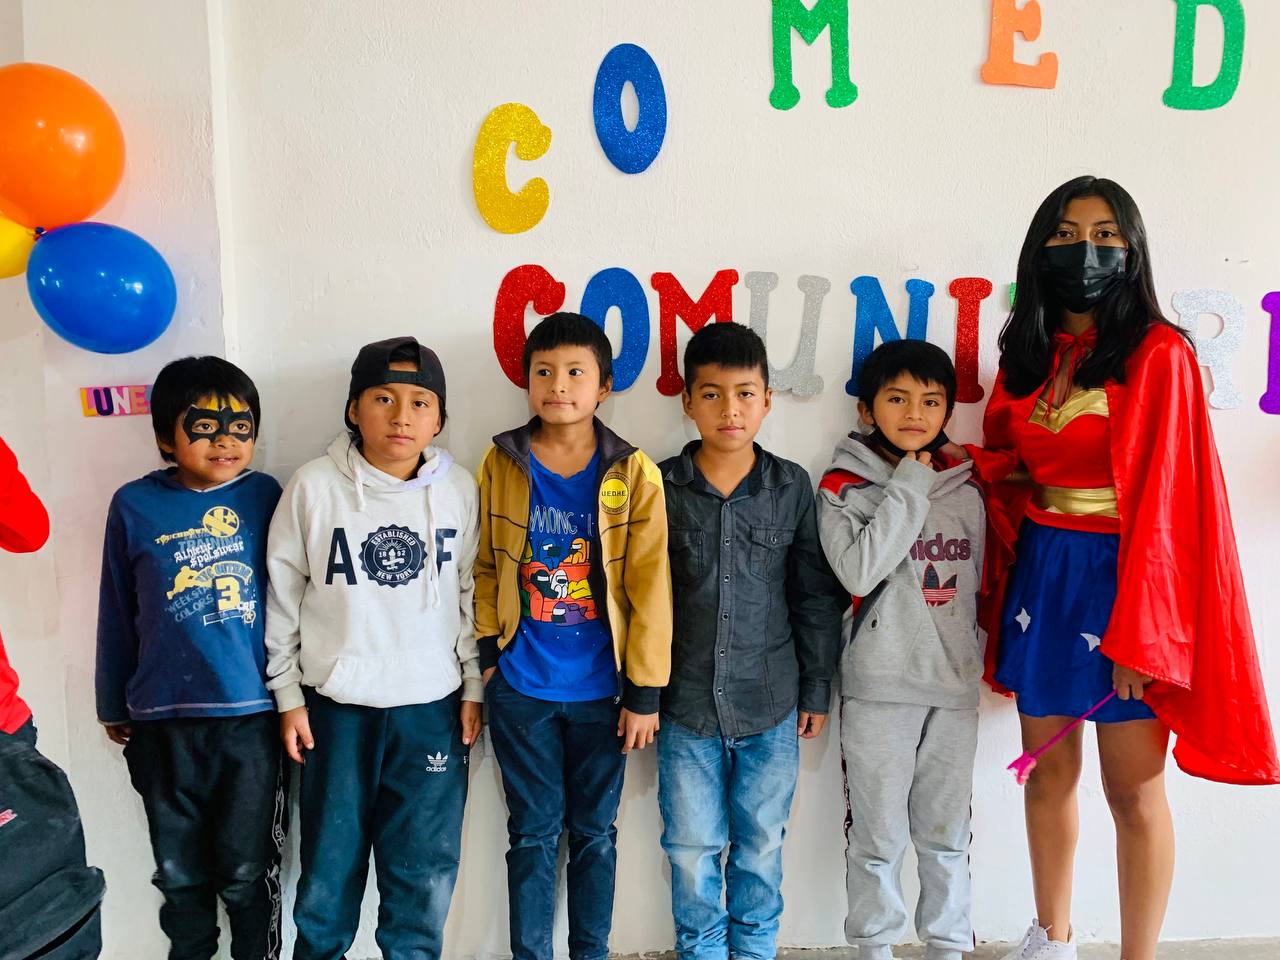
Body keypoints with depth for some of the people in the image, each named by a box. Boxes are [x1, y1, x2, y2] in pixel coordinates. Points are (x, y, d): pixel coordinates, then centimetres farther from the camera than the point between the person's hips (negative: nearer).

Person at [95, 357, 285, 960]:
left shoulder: (265, 497, -3)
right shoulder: (135, 506, -2)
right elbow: (117, 616, 7)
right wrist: (113, 706, 13)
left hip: (252, 714, -1)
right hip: (163, 722, 1)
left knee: (248, 871, 11)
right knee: (181, 872, 17)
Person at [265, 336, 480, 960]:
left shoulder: (458, 490, -2)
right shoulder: (314, 487, -6)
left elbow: (471, 594, 5)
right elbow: (283, 594, 0)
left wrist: (473, 686, 5)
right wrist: (287, 695, 2)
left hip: (432, 706, 1)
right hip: (336, 705, -1)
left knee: (425, 869, 11)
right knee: (330, 862, 13)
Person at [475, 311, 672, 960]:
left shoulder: (632, 474, -7)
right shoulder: (500, 465, -2)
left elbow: (648, 587, -7)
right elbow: (485, 568, 7)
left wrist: (644, 691, -7)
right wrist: (487, 650, 0)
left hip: (600, 689, 0)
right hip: (521, 687, 1)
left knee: (594, 832, 14)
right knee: (534, 832, 12)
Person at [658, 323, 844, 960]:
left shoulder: (793, 488, -2)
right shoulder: (660, 487, -4)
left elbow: (817, 597, 4)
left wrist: (816, 690, 4)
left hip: (772, 705, 1)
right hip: (686, 705, 0)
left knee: (761, 844, 16)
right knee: (692, 848, 12)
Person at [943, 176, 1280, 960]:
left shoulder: (1158, 355, -10)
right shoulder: (1026, 356, 7)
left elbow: (1162, 501, -14)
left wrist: (1141, 633, -17)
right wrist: (972, 461, -3)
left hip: (1120, 576, -5)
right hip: (1039, 574, 6)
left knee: (1134, 791, 6)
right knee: (1049, 770, 16)